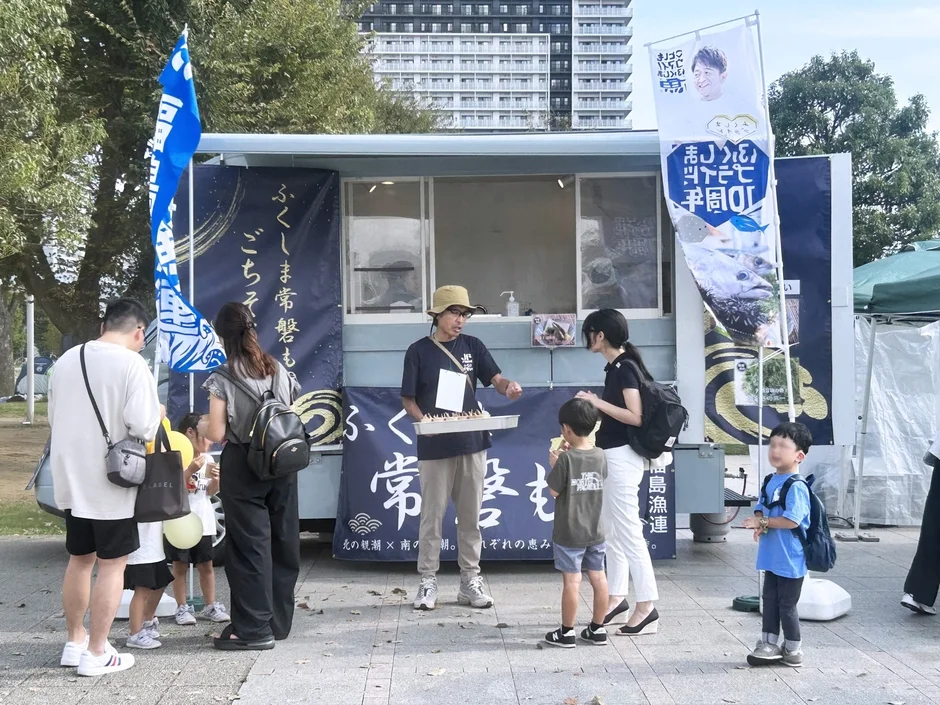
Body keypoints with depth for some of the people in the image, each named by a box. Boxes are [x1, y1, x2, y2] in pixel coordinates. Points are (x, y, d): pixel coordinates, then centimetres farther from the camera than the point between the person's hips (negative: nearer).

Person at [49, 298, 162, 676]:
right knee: (111, 565, 2)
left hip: (71, 479, 7)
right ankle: (96, 653, 5)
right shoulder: (131, 364, -15)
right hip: (111, 483, -7)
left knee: (79, 559, 19)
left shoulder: (66, 360, 6)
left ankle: (75, 641, 28)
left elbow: (54, 418, 15)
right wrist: (157, 416, 0)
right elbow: (142, 426, -21)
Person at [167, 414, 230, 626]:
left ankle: (210, 606, 18)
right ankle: (182, 608, 11)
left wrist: (215, 480, -7)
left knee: (206, 565, 10)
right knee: (180, 566, 3)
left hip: (202, 521, 6)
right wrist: (190, 470, -26)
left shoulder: (207, 459, 9)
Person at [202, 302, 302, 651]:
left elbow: (216, 434, -11)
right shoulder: (279, 371, 4)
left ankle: (254, 629, 4)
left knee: (249, 544, 1)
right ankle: (278, 621, 22)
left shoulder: (222, 378, -10)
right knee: (282, 540, 11)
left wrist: (204, 427, 10)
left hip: (243, 465, -5)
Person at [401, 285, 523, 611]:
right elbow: (408, 399, -1)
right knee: (432, 516, 3)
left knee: (470, 515, 9)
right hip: (434, 447, -3)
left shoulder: (472, 346, 6)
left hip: (472, 442, 3)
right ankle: (428, 582, 13)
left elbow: (496, 379, -1)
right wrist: (424, 421, -19)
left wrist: (509, 386, -24)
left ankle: (470, 580, 18)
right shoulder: (419, 350, -2)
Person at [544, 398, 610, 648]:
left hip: (569, 533, -5)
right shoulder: (600, 455, -1)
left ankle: (566, 632, 8)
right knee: (599, 578, 10)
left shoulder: (566, 459, -17)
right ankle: (598, 629, 19)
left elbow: (553, 491, -12)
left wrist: (554, 465, 1)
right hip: (595, 531, 6)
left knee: (572, 580, -1)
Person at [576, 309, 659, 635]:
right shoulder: (616, 367, 12)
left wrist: (598, 403, -19)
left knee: (628, 531, -7)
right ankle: (617, 597, 22)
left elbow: (636, 416, -22)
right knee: (611, 531, 14)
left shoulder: (624, 368, -15)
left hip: (622, 458, -10)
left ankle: (647, 607, -3)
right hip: (611, 456, 10)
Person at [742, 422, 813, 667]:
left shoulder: (796, 487, -19)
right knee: (770, 601, 14)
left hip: (790, 559, -8)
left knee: (786, 605, 4)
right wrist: (759, 524, -9)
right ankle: (769, 644, 25)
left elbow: (791, 520, -27)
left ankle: (793, 650, 20)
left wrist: (763, 522, -20)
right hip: (772, 557, 8)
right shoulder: (770, 481, 7)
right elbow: (760, 509, 12)